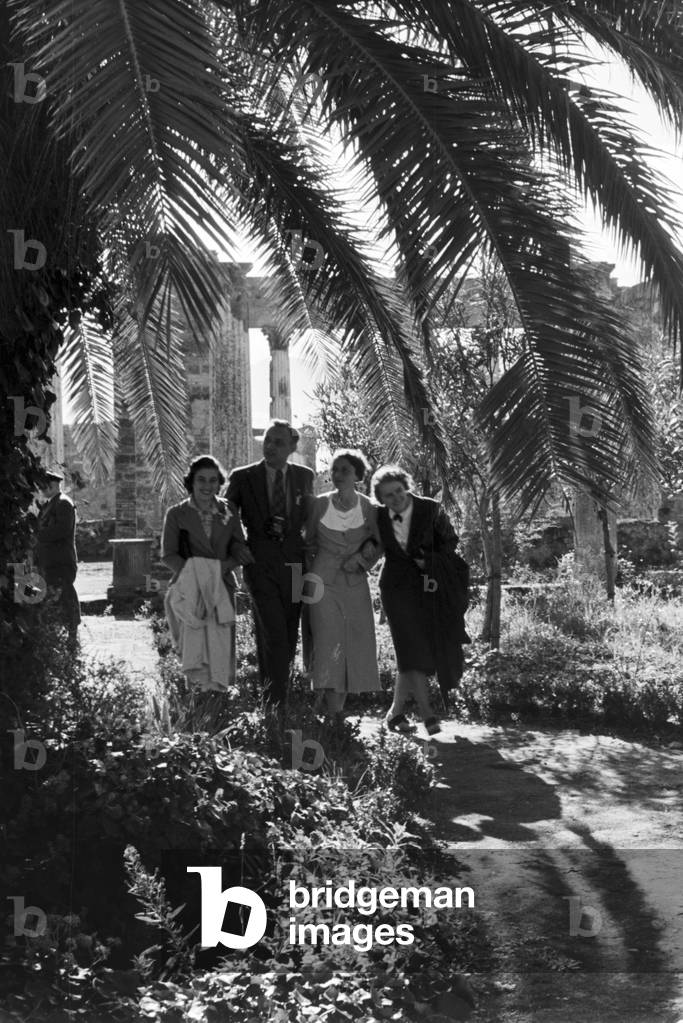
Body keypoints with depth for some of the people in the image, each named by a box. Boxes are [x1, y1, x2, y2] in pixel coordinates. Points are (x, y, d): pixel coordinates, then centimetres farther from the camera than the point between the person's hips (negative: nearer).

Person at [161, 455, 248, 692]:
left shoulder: (229, 511, 9)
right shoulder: (177, 514, 2)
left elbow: (238, 551, 7)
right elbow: (167, 554, -1)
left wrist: (221, 568, -11)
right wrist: (191, 571, -16)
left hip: (222, 587, 2)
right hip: (190, 589, -2)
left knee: (221, 644, -2)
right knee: (195, 643, -7)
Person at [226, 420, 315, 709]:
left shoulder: (304, 476, 8)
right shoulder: (242, 477, 1)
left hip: (294, 566, 3)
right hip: (260, 564, -3)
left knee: (288, 639, 9)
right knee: (273, 635, -14)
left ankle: (273, 697, 24)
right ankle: (275, 703, -10)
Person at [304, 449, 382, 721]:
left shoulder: (368, 508, 0)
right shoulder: (320, 504, 1)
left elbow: (377, 543, 11)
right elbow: (309, 542, 12)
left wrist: (362, 558, -6)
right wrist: (309, 575, 6)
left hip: (355, 583, 2)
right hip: (324, 582, -2)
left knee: (356, 643, 1)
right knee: (328, 641, -12)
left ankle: (338, 702, 12)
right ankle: (331, 705, -10)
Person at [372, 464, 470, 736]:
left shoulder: (430, 509, -5)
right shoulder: (379, 518, -1)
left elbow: (449, 541, 3)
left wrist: (427, 561, -7)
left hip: (430, 587, 0)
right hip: (399, 588, 0)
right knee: (413, 651, -11)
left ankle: (396, 712, 11)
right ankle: (427, 713, -7)